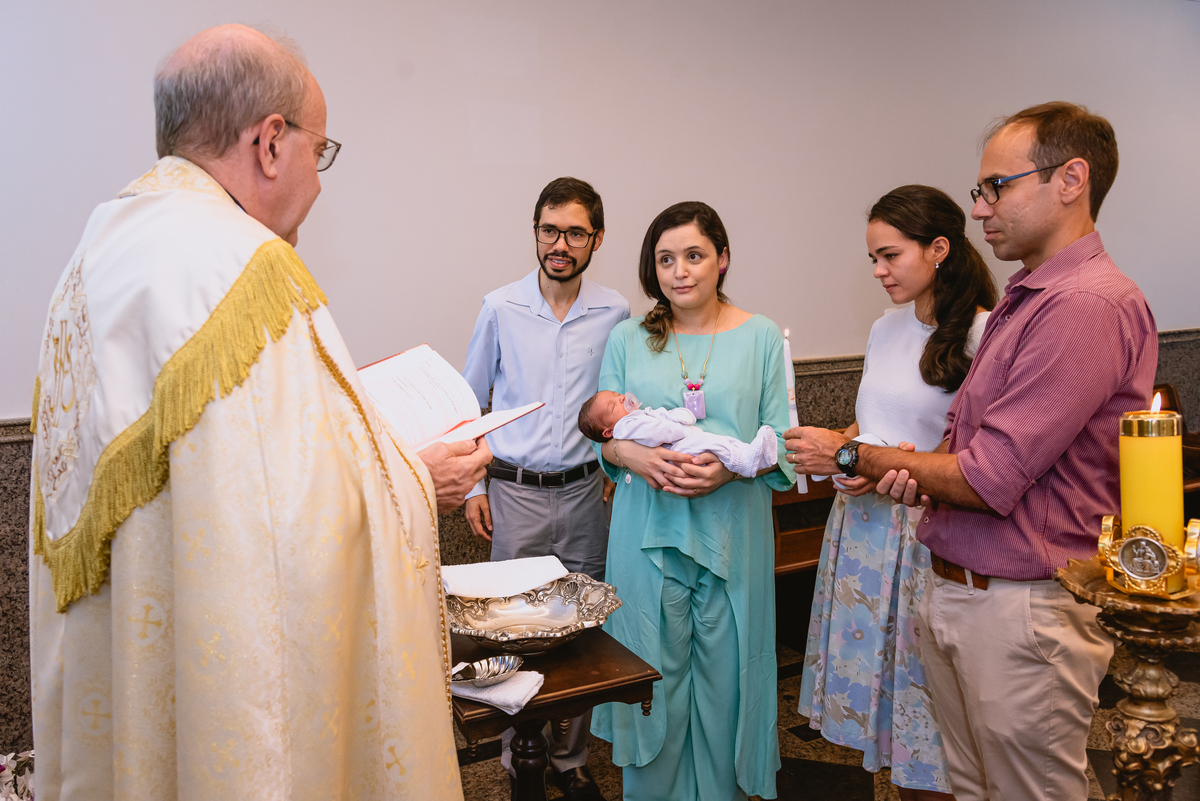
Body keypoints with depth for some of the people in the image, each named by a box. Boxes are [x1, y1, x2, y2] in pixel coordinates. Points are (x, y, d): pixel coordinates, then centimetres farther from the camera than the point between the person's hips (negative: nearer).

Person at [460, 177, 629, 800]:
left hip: (585, 491, 1)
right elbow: (470, 400, 6)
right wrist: (473, 485, 3)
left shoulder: (614, 313, -1)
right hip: (515, 491, -1)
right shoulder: (500, 308, -2)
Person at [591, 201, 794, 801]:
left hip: (731, 532, 0)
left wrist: (731, 466, -18)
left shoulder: (761, 337, 3)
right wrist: (634, 455, -16)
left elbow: (780, 441, 0)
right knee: (652, 672, 7)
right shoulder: (627, 340, 7)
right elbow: (604, 433, 6)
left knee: (724, 676, 7)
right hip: (649, 531, 1)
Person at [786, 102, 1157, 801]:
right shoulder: (1022, 298, 13)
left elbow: (990, 480, -22)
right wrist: (919, 470, -4)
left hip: (1022, 610, -9)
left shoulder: (1091, 305, -20)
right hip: (952, 591, 9)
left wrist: (852, 456, -10)